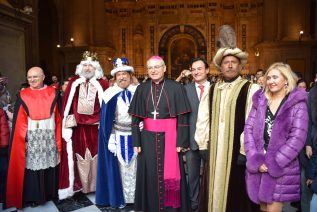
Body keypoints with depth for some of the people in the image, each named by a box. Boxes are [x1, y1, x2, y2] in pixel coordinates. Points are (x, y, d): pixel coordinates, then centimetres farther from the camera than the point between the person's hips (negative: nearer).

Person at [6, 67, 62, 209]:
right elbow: (19, 122, 0)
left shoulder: (53, 94, 2)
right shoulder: (23, 96, 1)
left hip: (49, 137, 1)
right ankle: (33, 196, 20)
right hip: (31, 139, 0)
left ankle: (51, 192, 28)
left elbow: (58, 118, 1)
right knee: (32, 165, 2)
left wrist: (59, 139, -3)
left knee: (50, 165, 9)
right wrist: (23, 139, -7)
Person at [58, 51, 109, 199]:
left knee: (95, 156, 9)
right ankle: (80, 186, 22)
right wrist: (68, 123, -5)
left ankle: (95, 185, 24)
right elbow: (66, 104, 2)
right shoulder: (74, 83, 4)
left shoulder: (102, 85, 1)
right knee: (80, 157, 8)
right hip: (77, 128, 1)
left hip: (95, 128, 0)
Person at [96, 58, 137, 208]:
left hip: (135, 136, 1)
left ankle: (135, 196, 27)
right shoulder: (110, 94, -5)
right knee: (119, 167, 8)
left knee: (134, 167, 11)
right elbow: (106, 120, -5)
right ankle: (120, 197, 25)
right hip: (118, 137, -1)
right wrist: (110, 140, -10)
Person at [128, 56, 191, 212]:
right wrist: (136, 142, -1)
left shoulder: (176, 88, -4)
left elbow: (182, 117, -5)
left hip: (169, 138, -2)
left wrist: (181, 141, -10)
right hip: (148, 138, 2)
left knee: (170, 175, 8)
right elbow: (136, 118, 4)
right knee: (150, 175, 11)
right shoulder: (142, 89, 4)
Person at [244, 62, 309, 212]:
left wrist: (273, 163, -14)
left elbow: (297, 138, -11)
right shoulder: (260, 100, 6)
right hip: (258, 166, 3)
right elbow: (248, 128, 0)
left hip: (281, 168, -3)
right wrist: (255, 159, -10)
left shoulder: (297, 104, -4)